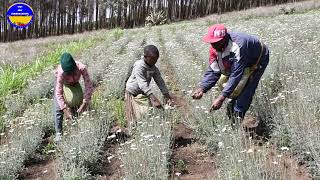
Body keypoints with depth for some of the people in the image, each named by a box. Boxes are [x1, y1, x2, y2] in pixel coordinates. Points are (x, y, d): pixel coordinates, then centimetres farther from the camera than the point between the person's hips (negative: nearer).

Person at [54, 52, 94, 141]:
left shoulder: (82, 68, -41)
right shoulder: (61, 72, -43)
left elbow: (89, 86, -36)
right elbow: (58, 93, -39)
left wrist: (84, 103, -42)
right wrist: (66, 110, -46)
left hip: (74, 83, 2)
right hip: (62, 82, -2)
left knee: (78, 105, -4)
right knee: (58, 108, -10)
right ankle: (58, 133, 2)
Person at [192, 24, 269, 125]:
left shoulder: (237, 47, -43)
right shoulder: (215, 47, -20)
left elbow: (236, 75, -44)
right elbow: (213, 71, -16)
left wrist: (221, 98, -48)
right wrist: (201, 88, -32)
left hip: (259, 60, -7)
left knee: (246, 90, -17)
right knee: (223, 84, 4)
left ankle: (237, 119, -5)